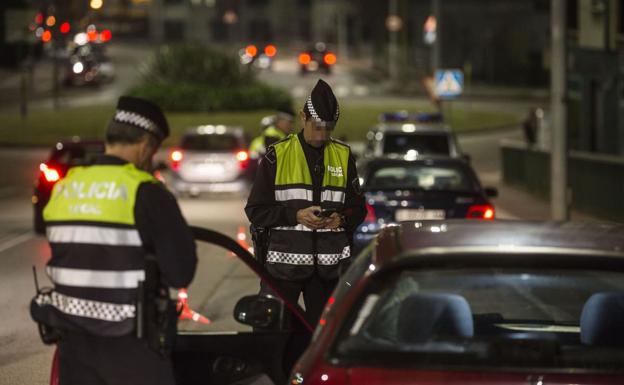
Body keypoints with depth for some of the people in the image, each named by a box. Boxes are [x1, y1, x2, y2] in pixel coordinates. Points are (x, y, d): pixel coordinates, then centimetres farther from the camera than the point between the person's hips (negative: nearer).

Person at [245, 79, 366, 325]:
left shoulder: (343, 156, 12)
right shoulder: (278, 155, 3)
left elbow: (358, 208, 16)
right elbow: (256, 210, 0)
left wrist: (342, 219, -7)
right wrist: (296, 215, -14)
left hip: (329, 267, 3)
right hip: (284, 260, -3)